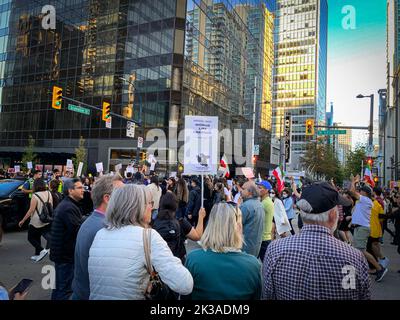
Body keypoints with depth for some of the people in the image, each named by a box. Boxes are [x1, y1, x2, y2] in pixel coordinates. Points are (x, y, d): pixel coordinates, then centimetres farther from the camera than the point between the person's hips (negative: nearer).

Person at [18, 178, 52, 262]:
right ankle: (37, 255, 25)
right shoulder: (49, 193, -1)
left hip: (36, 222, -6)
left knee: (31, 237, 13)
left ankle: (42, 250, -2)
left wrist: (23, 220, -8)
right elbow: (51, 206, 7)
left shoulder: (35, 196, -19)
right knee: (37, 237, 21)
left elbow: (31, 210, -17)